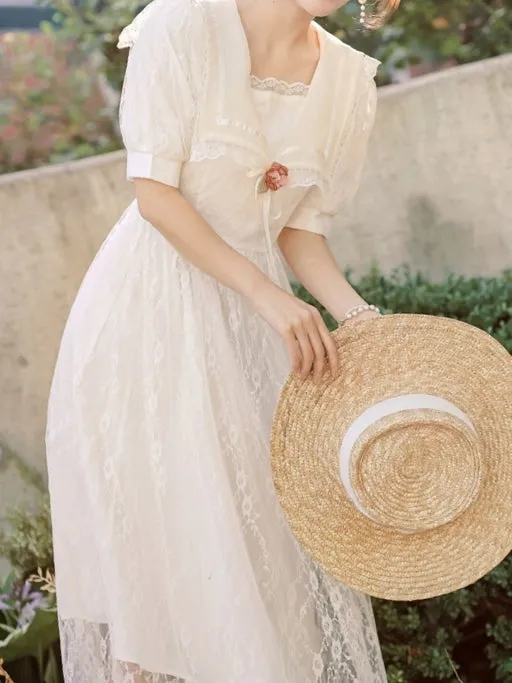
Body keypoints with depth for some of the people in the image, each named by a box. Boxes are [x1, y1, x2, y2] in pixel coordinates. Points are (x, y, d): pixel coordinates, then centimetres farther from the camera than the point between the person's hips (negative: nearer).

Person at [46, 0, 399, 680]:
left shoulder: (348, 78, 1)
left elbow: (302, 228, 6)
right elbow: (156, 194, -14)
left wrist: (359, 316, -11)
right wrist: (268, 296, -21)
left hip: (252, 320, 4)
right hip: (150, 306, -4)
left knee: (275, 537, 4)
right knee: (167, 544, 0)